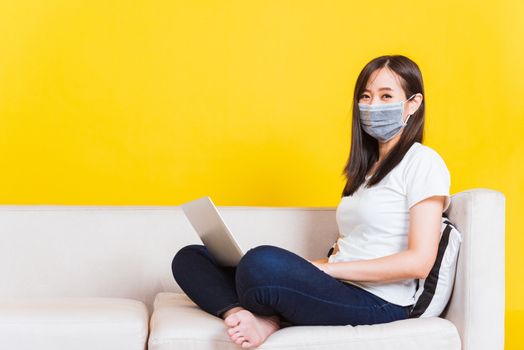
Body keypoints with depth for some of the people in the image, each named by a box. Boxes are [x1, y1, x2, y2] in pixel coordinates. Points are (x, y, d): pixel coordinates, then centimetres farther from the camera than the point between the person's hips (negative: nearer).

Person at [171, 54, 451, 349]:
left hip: (379, 302, -9)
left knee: (263, 262, -38)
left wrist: (324, 268, -12)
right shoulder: (367, 165, 24)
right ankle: (240, 315, -25)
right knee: (190, 258, 1)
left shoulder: (422, 162, -2)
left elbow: (418, 262, -12)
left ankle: (268, 319, -9)